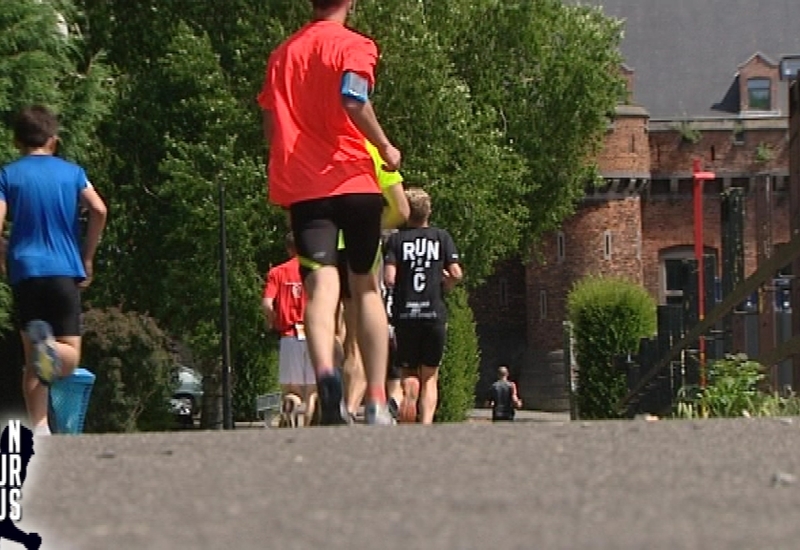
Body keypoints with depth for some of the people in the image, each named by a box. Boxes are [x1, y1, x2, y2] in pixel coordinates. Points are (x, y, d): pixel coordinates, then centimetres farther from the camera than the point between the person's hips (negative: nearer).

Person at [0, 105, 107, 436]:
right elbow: (99, 210, -5)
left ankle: (40, 429, -4)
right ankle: (50, 347, -34)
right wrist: (87, 257, 5)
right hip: (64, 270, 0)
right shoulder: (71, 172, 8)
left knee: (32, 360, 9)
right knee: (69, 356, 2)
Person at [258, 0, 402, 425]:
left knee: (321, 286, -11)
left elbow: (270, 127, 19)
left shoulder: (282, 53, 17)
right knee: (366, 286, 12)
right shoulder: (353, 45, 0)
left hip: (298, 187, 2)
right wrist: (386, 148, -6)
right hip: (352, 179, -2)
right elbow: (353, 100, -18)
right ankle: (376, 402, 7)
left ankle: (325, 371, -42)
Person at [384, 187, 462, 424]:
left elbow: (389, 279, -9)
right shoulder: (442, 237, 5)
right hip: (435, 314, 1)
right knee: (430, 376, 9)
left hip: (405, 314, -1)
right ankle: (427, 423, -9)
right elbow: (456, 274, -4)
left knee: (409, 374, 9)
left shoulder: (396, 240, 1)